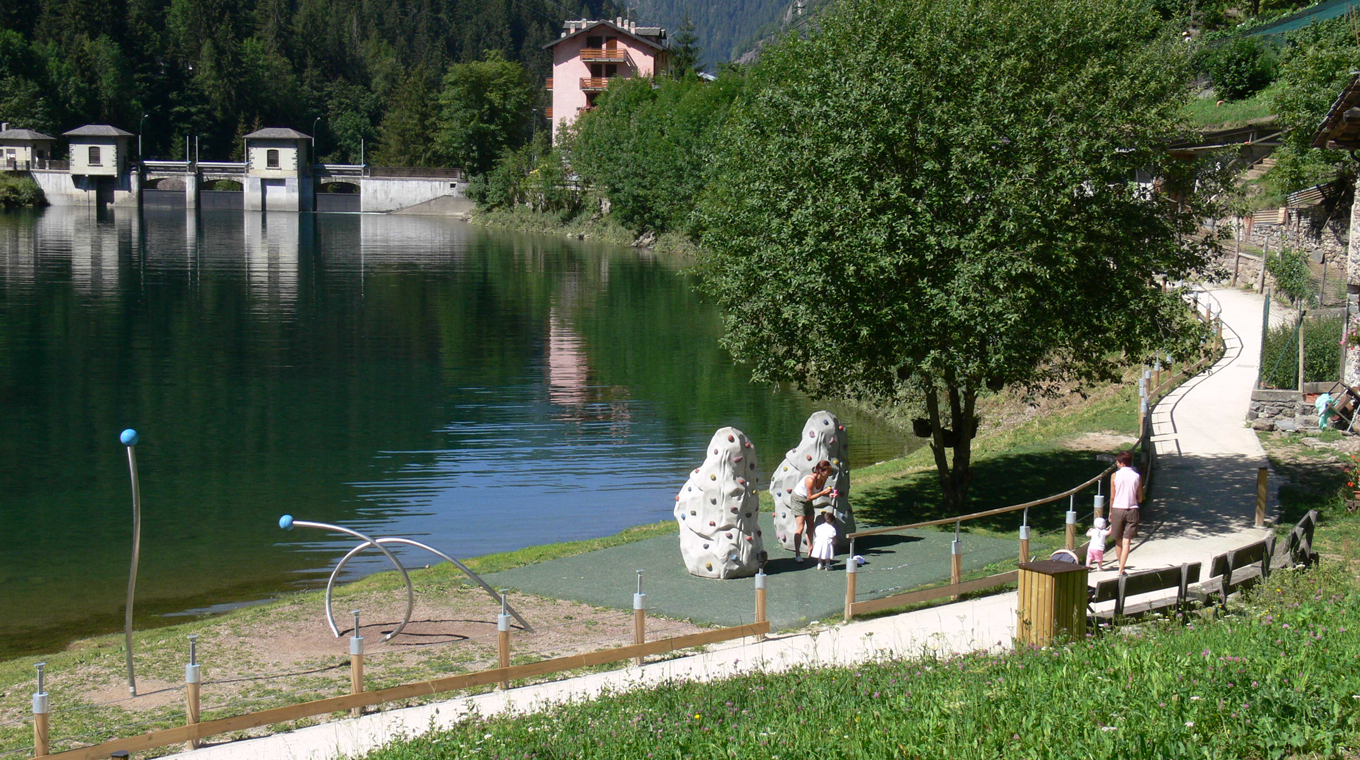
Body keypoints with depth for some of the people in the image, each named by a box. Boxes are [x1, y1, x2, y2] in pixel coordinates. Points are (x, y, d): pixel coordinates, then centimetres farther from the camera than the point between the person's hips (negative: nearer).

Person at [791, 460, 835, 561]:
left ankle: (810, 551, 22)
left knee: (810, 526, 12)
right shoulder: (811, 479, -34)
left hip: (808, 501, 8)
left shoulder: (823, 478, -12)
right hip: (799, 499, -8)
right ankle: (797, 555, -8)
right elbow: (810, 497, -28)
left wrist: (829, 494, -20)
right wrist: (823, 492, -32)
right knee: (800, 527, -11)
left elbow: (820, 492, -1)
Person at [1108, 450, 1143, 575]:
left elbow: (1112, 497, -3)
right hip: (1132, 510, 1)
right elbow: (1140, 498, 4)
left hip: (1118, 509, -1)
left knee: (1118, 540, 15)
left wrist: (1110, 512, 10)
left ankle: (1121, 566, 27)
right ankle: (1121, 569, -9)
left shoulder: (1115, 476, -5)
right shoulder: (1137, 476, -1)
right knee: (1127, 541, -1)